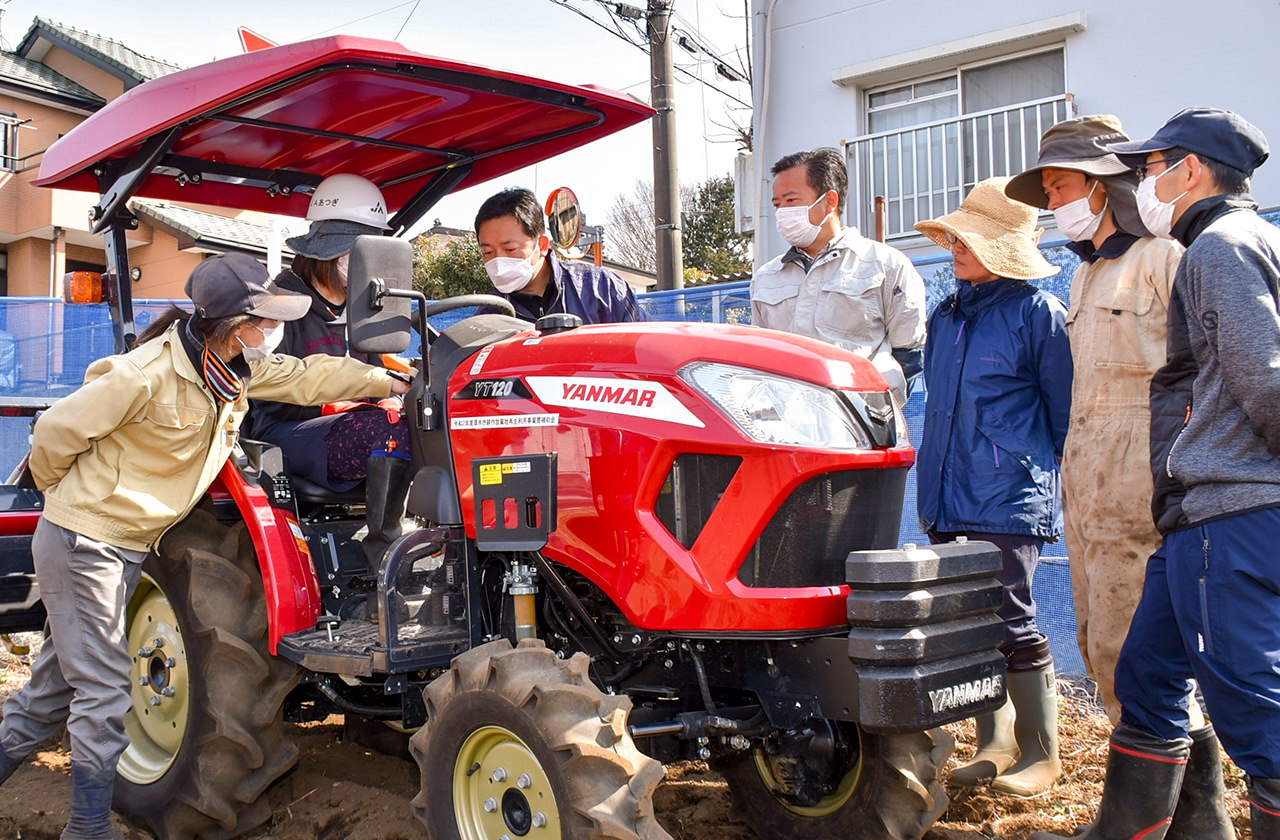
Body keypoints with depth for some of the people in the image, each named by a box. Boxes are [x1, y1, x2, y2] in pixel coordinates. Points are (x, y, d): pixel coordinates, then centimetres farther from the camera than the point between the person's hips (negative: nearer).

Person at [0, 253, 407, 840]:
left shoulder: (236, 371, 0)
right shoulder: (149, 374, -25)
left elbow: (306, 377, 10)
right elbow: (57, 430, -17)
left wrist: (392, 382, 8)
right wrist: (62, 494, 1)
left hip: (126, 546, 8)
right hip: (82, 544, -8)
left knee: (59, 681, 17)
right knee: (104, 688, -2)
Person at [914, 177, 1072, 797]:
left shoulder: (1037, 313, -5)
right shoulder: (945, 316, 15)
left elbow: (1063, 412, 0)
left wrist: (1058, 470, 4)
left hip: (1008, 498, -7)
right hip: (945, 500, 7)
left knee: (1011, 624, -4)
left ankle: (1041, 753, 12)